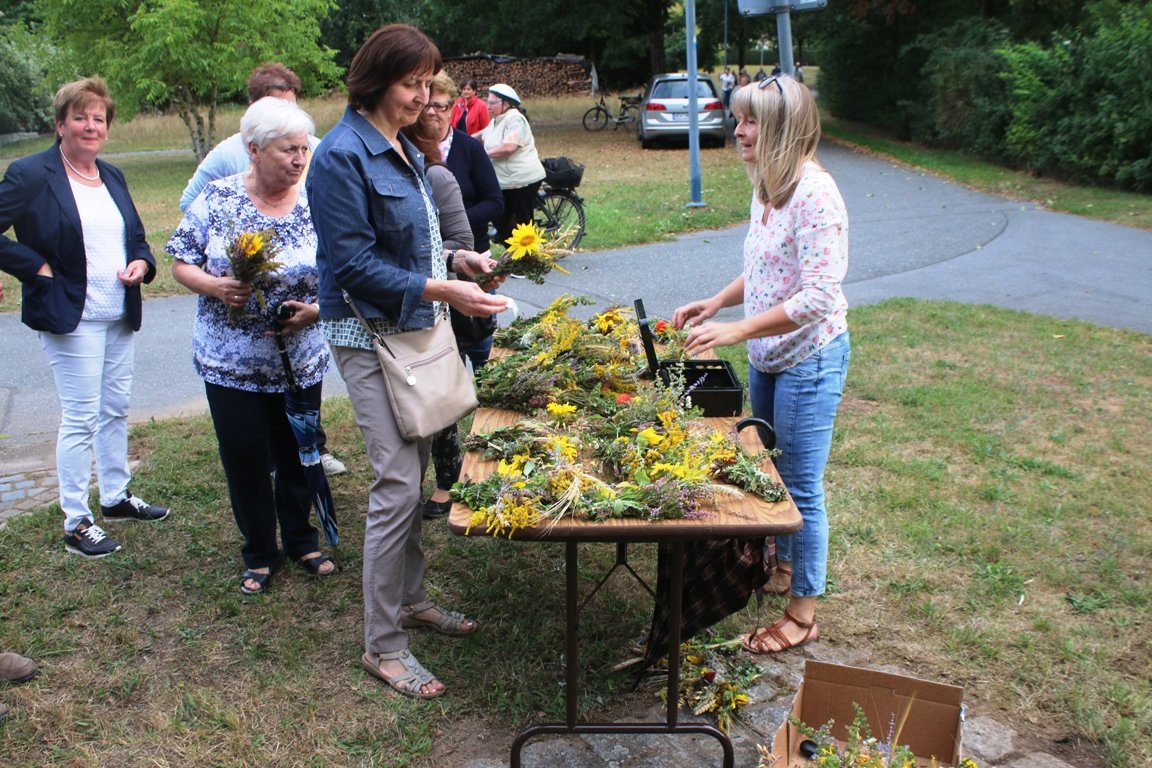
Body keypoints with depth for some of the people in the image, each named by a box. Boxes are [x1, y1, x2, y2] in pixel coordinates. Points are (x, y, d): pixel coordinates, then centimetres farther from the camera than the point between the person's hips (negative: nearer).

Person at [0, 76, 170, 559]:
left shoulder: (112, 177, 13)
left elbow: (136, 237, 20)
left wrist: (141, 264, 0)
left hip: (119, 316, 7)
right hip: (70, 317, -7)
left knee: (117, 410, 15)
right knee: (81, 418, -3)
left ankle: (116, 497, 31)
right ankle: (76, 523, 8)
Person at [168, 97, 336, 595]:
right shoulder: (217, 198, -6)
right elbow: (181, 264, -1)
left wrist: (316, 310, -18)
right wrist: (216, 286, -20)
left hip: (300, 362, 1)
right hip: (230, 363, 0)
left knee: (298, 456, 13)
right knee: (244, 459, 8)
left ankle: (302, 540, 36)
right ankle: (259, 553, 28)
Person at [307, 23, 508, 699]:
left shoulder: (402, 149, 12)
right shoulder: (343, 156, -15)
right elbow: (355, 265, -20)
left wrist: (458, 258, 5)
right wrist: (443, 291, -24)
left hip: (416, 331, 9)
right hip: (373, 337, -9)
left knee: (415, 474, 16)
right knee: (398, 486, -7)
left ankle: (411, 598, 33)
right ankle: (383, 645, 6)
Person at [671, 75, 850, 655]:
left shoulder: (814, 194, -23)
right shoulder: (765, 188, 6)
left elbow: (818, 295, -28)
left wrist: (736, 330, -31)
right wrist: (715, 302, 4)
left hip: (809, 358, -9)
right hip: (766, 355, 9)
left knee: (801, 486, 2)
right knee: (771, 472, 21)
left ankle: (802, 613, 18)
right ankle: (782, 568, 42)